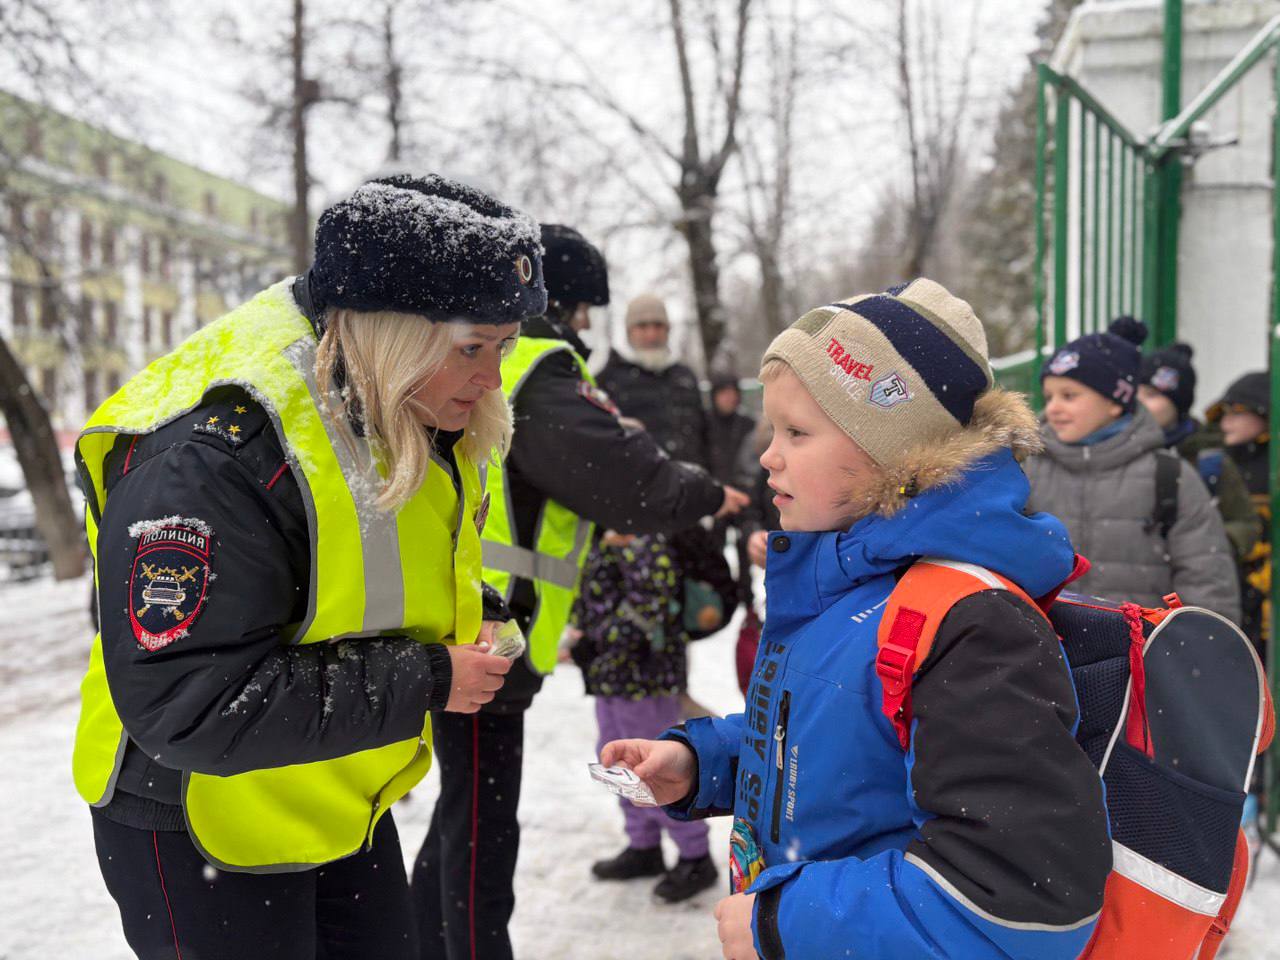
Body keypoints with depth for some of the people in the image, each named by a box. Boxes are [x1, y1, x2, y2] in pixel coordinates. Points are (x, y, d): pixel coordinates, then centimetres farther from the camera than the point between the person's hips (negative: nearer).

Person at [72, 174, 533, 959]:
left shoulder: (422, 428, -3)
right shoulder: (210, 456, -32)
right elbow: (184, 703, -34)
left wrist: (474, 618, -8)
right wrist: (425, 683, -30)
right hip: (203, 834, -7)